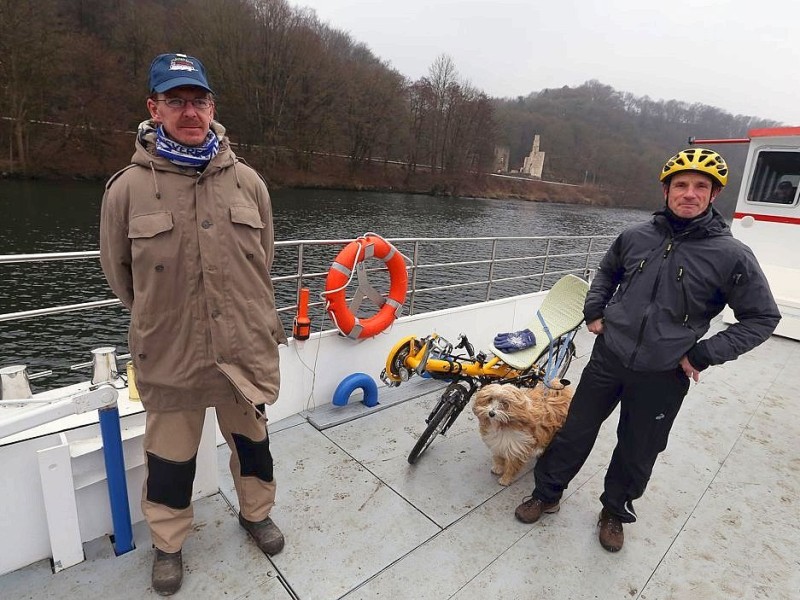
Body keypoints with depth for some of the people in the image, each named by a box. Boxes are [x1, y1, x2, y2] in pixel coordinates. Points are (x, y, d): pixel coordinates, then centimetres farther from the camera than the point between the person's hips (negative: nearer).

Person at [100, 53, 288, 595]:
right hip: (170, 357, -1)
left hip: (246, 351, 2)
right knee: (170, 457, 18)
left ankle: (256, 513, 49)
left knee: (252, 439, 21)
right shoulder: (128, 188, -8)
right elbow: (119, 271, 5)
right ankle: (169, 543, 46)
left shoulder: (248, 182, -2)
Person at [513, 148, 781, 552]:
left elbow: (762, 318, -3)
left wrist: (702, 355, -9)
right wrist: (593, 313, 6)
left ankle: (615, 511, 43)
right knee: (575, 433, 13)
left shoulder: (731, 255, -10)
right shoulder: (636, 236, -2)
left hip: (663, 377, -1)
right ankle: (546, 494, 35)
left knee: (636, 454, 17)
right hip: (607, 359, 2)